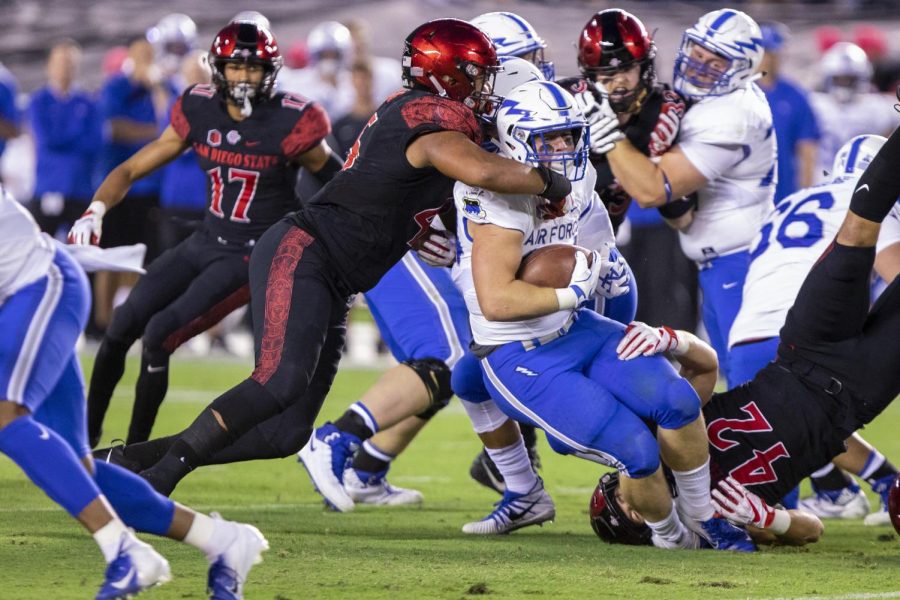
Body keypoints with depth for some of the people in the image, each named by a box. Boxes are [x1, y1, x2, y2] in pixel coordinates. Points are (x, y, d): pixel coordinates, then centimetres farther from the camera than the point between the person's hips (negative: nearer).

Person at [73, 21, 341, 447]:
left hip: (255, 257, -6)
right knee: (122, 327, 1)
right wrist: (96, 210, -15)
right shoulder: (198, 112, -4)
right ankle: (87, 437, 20)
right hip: (206, 242, 6)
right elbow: (132, 169, 2)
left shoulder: (290, 124, -17)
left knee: (159, 336, -17)